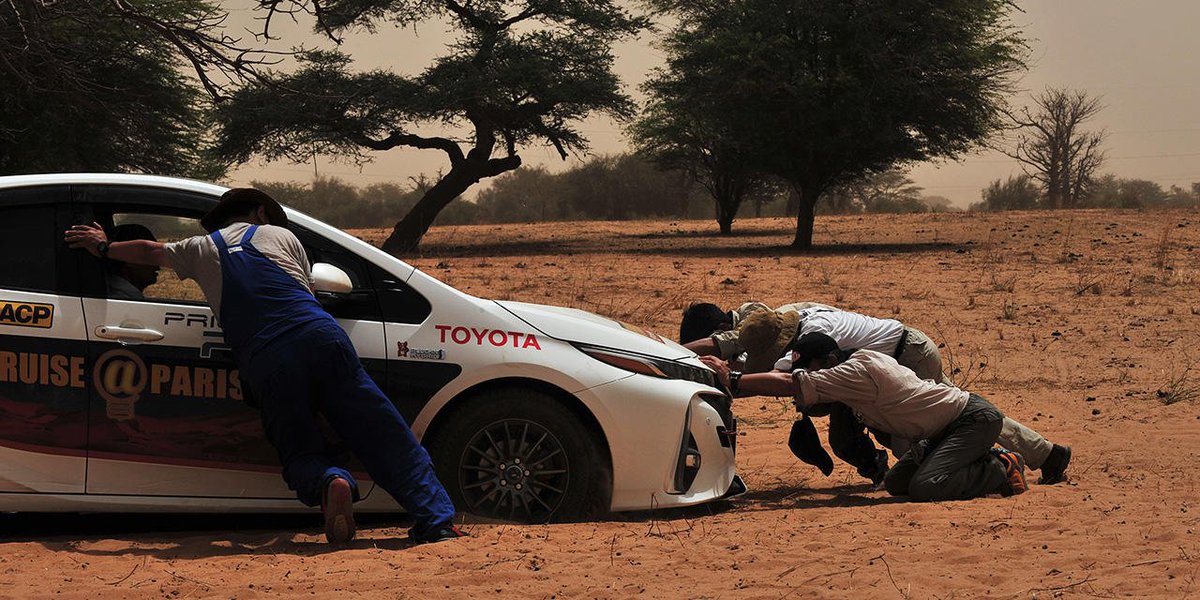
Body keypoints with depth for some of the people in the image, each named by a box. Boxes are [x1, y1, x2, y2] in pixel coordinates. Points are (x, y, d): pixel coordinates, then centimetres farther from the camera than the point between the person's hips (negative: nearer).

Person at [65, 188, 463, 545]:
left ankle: (329, 482, -23)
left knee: (300, 452, 12)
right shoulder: (280, 234, 23)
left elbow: (149, 252, 40)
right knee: (384, 437, 1)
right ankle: (436, 521, -9)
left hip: (266, 359, 0)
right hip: (321, 337, 0)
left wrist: (104, 246, 59)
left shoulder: (203, 249, 23)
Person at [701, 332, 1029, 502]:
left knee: (924, 488, -26)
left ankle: (1002, 469, -6)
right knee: (896, 483, 10)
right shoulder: (860, 359, 6)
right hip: (944, 427, 10)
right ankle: (986, 460, 16)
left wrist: (733, 381, -29)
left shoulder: (853, 373, -23)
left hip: (974, 418, -10)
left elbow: (789, 384, -31)